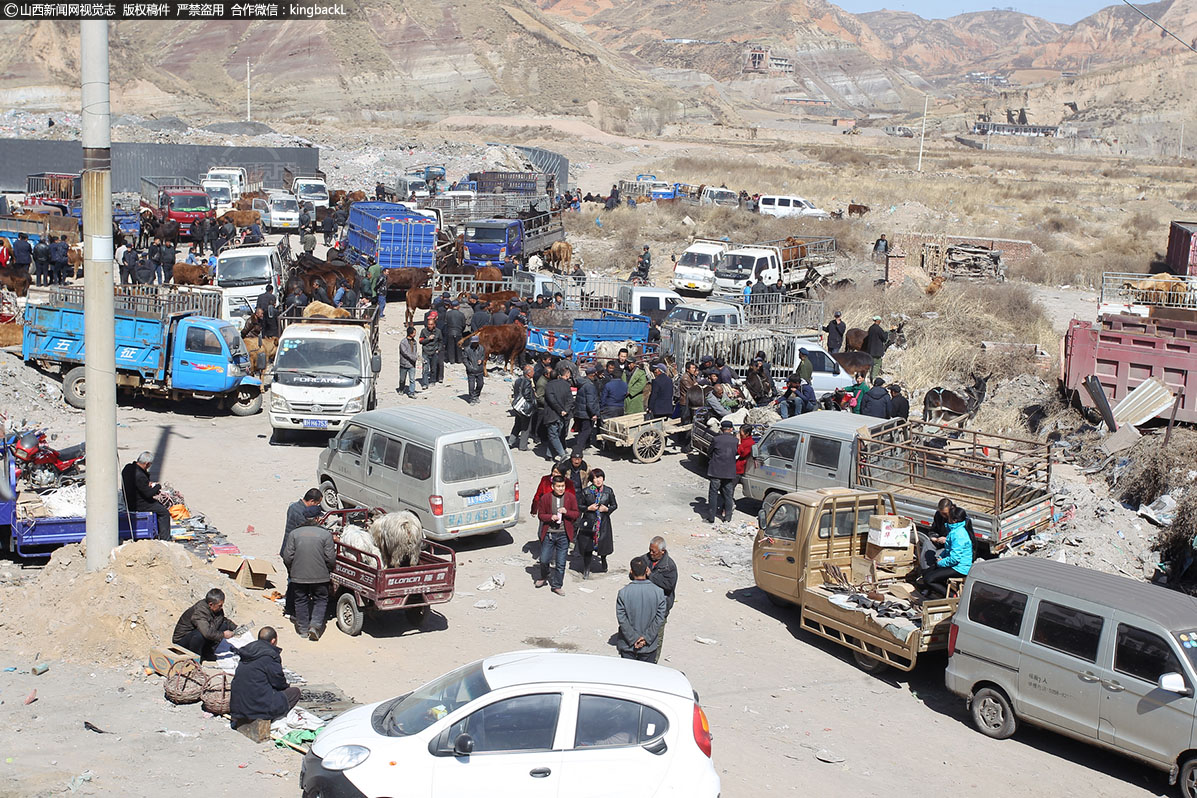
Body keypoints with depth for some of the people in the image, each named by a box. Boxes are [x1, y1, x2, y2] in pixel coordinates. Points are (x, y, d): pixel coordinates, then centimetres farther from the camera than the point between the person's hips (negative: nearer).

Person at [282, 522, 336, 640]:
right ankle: (315, 625, -6)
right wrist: (328, 570, 13)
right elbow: (330, 558, -4)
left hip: (298, 575, 2)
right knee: (321, 600, 10)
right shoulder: (326, 534, 2)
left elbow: (288, 557, 2)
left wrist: (291, 571, 17)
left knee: (301, 600, 14)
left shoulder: (294, 533, 7)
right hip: (320, 576, -1)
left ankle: (303, 629, 17)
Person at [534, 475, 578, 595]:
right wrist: (551, 517, -15)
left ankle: (557, 586, 17)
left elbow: (576, 514, 4)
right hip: (548, 533, 0)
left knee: (561, 563, 4)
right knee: (544, 560, 3)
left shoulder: (571, 498, 1)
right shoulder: (545, 498, -1)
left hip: (564, 534, 0)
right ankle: (544, 578, 33)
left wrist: (566, 512, -15)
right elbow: (540, 514, 3)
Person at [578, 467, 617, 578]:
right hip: (589, 522, -1)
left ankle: (603, 560, 40)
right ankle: (586, 569, 16)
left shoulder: (608, 491, 1)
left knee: (604, 544, 5)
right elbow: (578, 505, 4)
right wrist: (589, 508, -12)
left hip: (603, 522, 1)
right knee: (588, 547, 0)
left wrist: (607, 509, -9)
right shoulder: (586, 491, -3)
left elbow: (615, 505, 10)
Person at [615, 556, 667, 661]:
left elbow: (622, 619, -14)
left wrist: (633, 638, -9)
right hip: (649, 645, 1)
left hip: (627, 645, -1)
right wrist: (646, 638, -9)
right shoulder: (658, 592, -11)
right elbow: (660, 619, -10)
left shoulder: (623, 592, -15)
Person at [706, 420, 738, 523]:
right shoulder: (735, 440, -1)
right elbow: (736, 453, 9)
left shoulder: (716, 439, -9)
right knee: (728, 495, 13)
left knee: (713, 494, 4)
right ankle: (727, 516, 17)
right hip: (730, 472, 3)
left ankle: (711, 517, 2)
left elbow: (709, 454, 2)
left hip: (716, 472, -3)